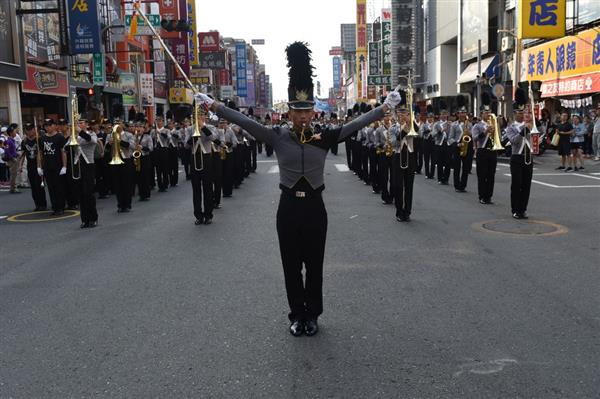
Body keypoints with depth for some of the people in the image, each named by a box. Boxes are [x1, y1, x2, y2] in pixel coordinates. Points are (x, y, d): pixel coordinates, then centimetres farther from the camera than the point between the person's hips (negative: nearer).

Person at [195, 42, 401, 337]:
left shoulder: (324, 138, -3)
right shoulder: (278, 137, -4)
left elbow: (357, 124, -6)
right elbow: (244, 122, -8)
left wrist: (386, 107, -12)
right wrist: (213, 105, -13)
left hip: (314, 207, 0)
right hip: (288, 207, 0)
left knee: (314, 265, 11)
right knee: (291, 265, 10)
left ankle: (312, 315, 27)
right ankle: (297, 315, 26)